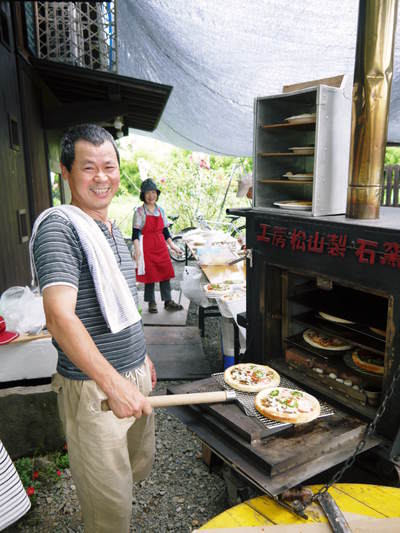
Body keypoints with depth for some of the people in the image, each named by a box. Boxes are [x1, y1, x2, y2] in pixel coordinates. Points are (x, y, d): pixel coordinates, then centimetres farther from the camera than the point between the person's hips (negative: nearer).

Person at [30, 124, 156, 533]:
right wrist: (112, 381, -35)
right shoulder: (59, 226, -18)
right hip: (92, 387, -8)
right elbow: (60, 317, -29)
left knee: (140, 466, 26)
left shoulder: (112, 230, 10)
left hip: (133, 377, 9)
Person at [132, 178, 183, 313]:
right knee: (150, 275, 2)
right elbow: (135, 233, -11)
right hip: (147, 247, -5)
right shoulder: (139, 212, -6)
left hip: (161, 246, 5)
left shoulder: (160, 210, 10)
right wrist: (137, 249, -24)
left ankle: (168, 301, 14)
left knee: (166, 273, 5)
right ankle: (151, 303, 15)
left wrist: (171, 245, 15)